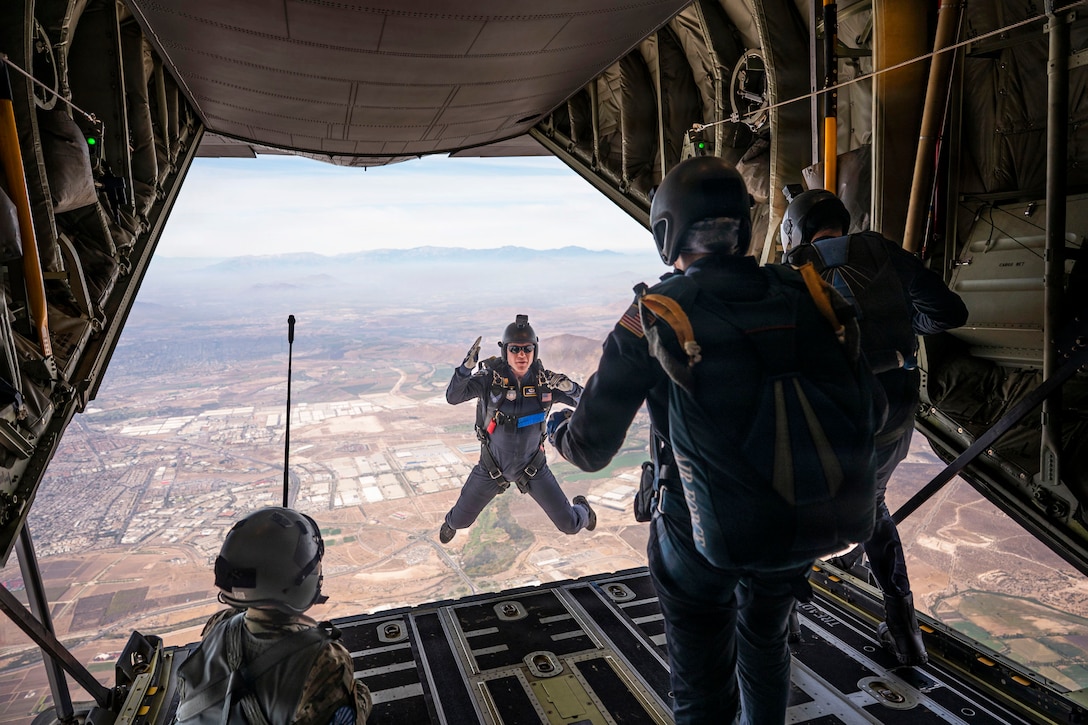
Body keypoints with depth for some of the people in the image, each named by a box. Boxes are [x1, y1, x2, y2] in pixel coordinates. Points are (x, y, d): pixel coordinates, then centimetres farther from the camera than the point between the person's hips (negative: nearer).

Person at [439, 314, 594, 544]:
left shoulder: (545, 380, -19)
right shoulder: (491, 377, -25)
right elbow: (453, 397, -37)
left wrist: (569, 387, -40)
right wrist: (467, 365, -55)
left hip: (532, 464, 1)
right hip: (493, 464, 0)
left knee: (569, 525, 4)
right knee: (461, 520, 15)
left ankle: (582, 509, 43)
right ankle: (451, 522, 55)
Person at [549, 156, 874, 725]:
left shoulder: (652, 318, -16)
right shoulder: (798, 296, -4)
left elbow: (591, 448, -12)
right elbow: (854, 406, -1)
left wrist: (557, 427, 11)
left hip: (699, 540, -4)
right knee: (764, 646, 32)